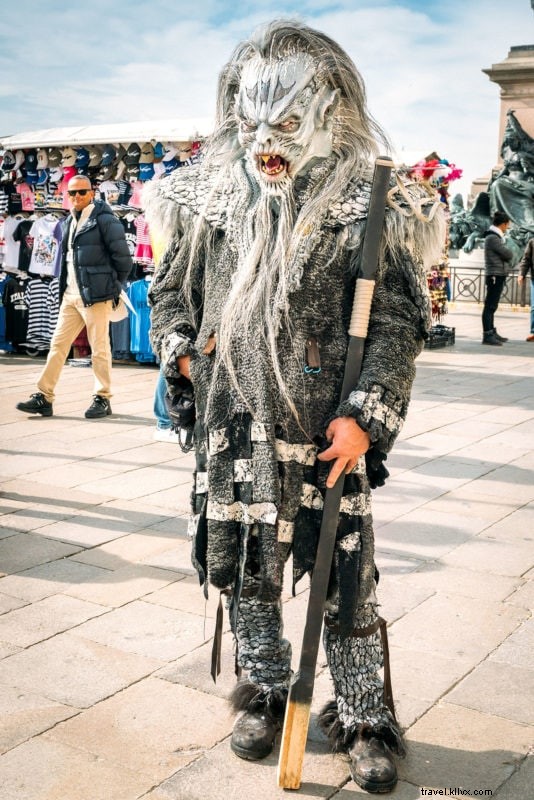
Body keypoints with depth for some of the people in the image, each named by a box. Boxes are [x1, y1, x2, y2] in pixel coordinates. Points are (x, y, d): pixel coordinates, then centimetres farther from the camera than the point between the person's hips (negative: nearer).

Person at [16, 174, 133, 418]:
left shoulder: (105, 220, -8)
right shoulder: (70, 222, 16)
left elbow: (123, 258, -8)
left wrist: (113, 286, -1)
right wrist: (63, 287, 14)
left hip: (95, 296, -8)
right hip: (70, 295, 8)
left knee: (99, 348, 0)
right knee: (58, 344, 5)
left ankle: (103, 399, 11)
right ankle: (43, 398, 8)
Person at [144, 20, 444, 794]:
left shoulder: (366, 206, -6)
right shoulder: (211, 195, 4)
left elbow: (398, 322, -7)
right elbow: (171, 284, 19)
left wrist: (366, 415, -15)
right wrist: (180, 348, 5)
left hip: (326, 433, -3)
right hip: (231, 423, 4)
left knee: (346, 580, 3)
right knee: (240, 564, 14)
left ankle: (365, 717, 24)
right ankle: (265, 692, 36)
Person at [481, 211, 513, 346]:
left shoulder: (495, 236, 18)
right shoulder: (493, 237, -15)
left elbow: (507, 255, 17)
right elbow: (508, 254, -15)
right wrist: (508, 252, 4)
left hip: (499, 275, 10)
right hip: (495, 275, -10)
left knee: (492, 306, 14)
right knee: (490, 306, -9)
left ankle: (492, 332, 22)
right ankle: (487, 335, -9)